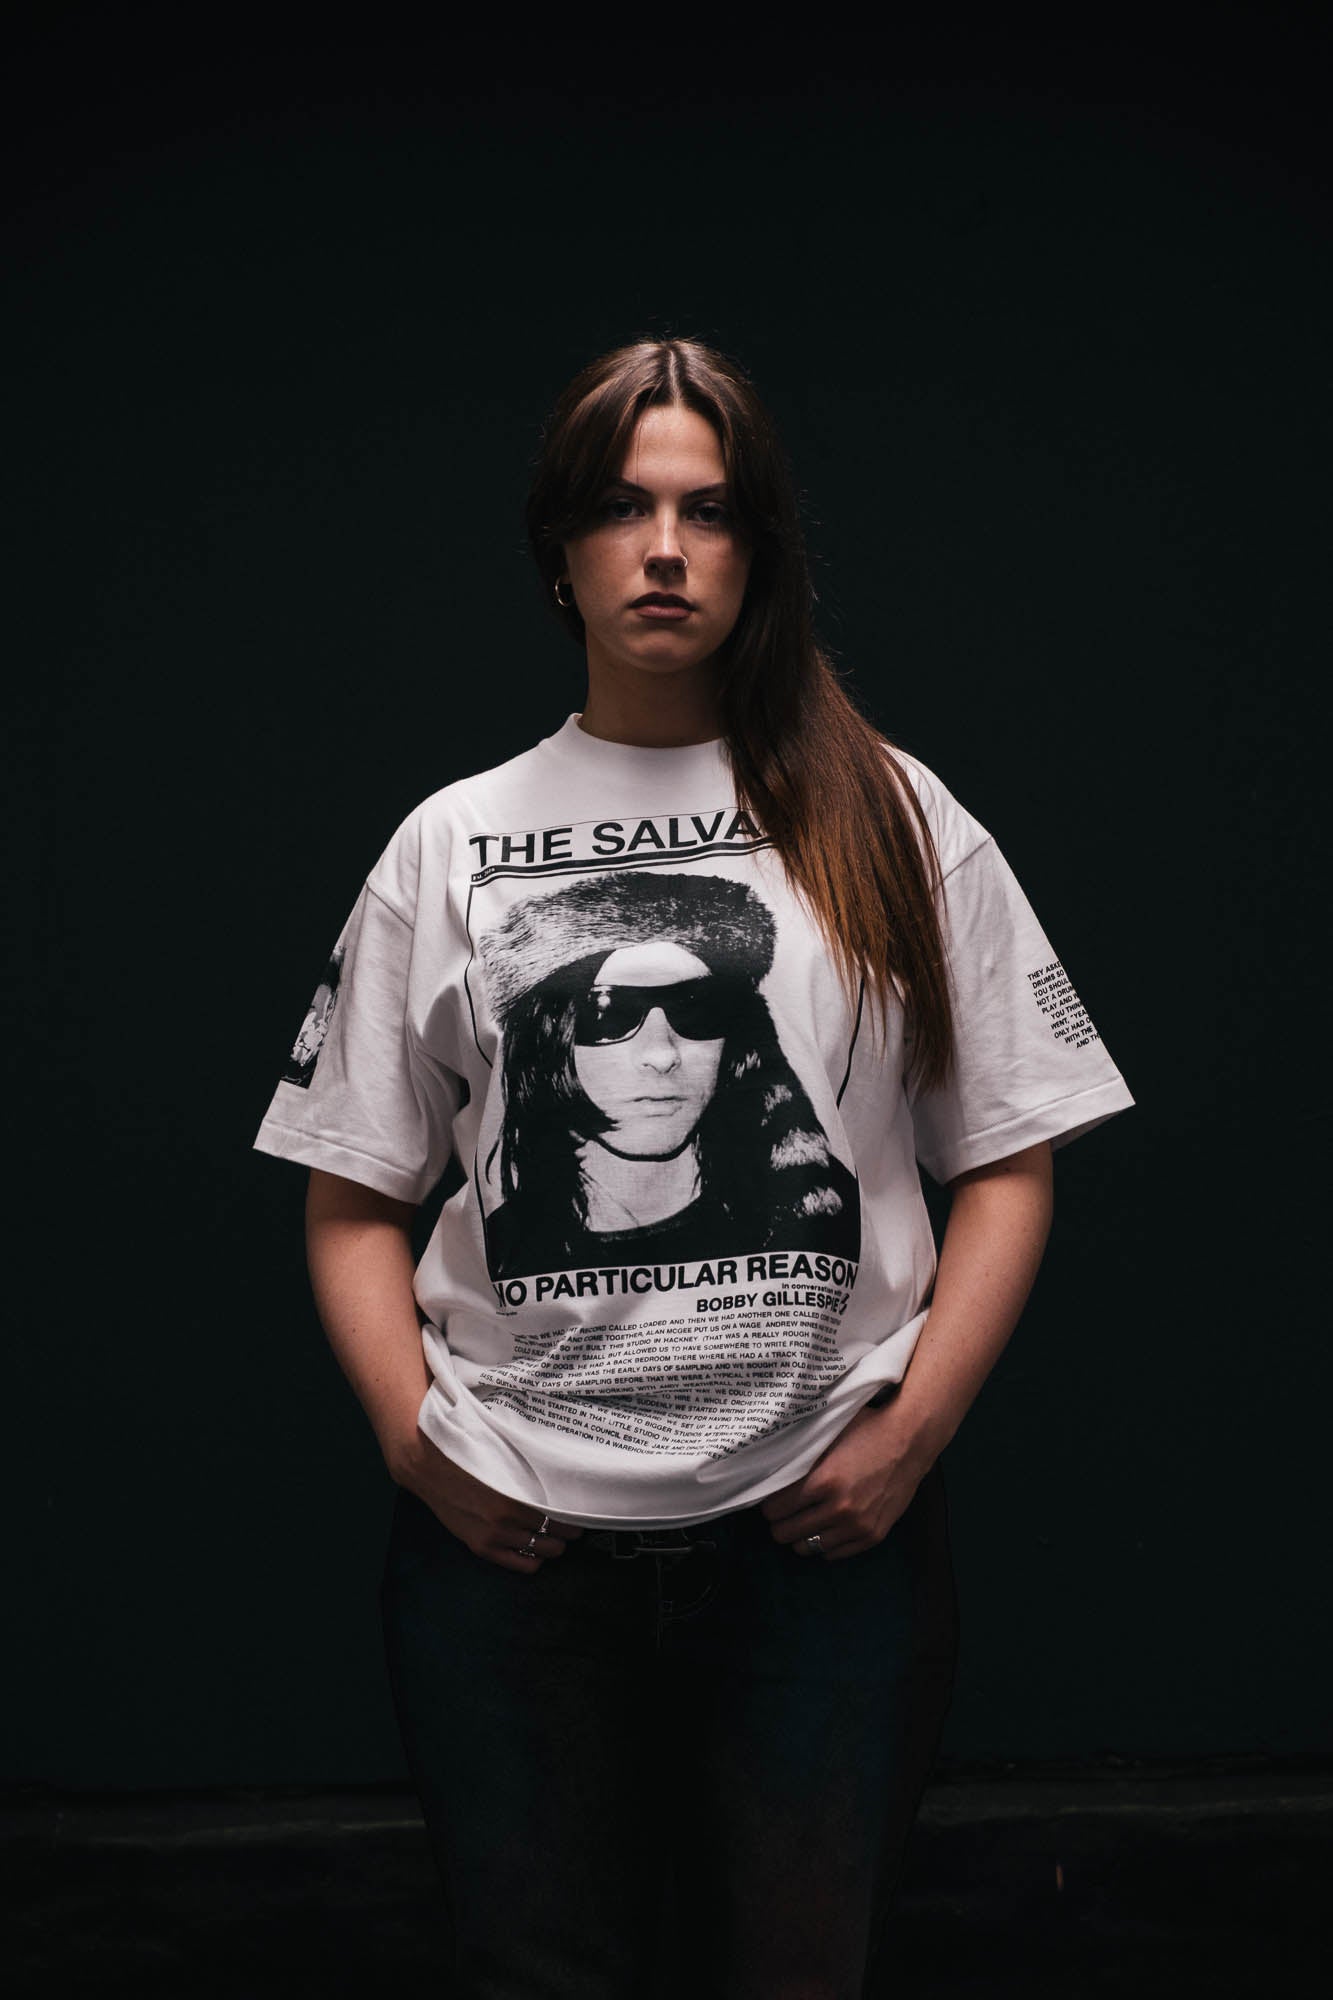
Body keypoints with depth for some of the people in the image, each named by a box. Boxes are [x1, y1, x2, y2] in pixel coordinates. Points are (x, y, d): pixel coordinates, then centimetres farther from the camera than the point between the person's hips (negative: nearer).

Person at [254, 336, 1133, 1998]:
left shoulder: (891, 827, 6)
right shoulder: (450, 843, 7)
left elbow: (1007, 1167, 4)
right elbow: (352, 1201, 8)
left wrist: (909, 1436, -6)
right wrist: (417, 1439, -6)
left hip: (823, 1542, 0)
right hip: (512, 1547, 1)